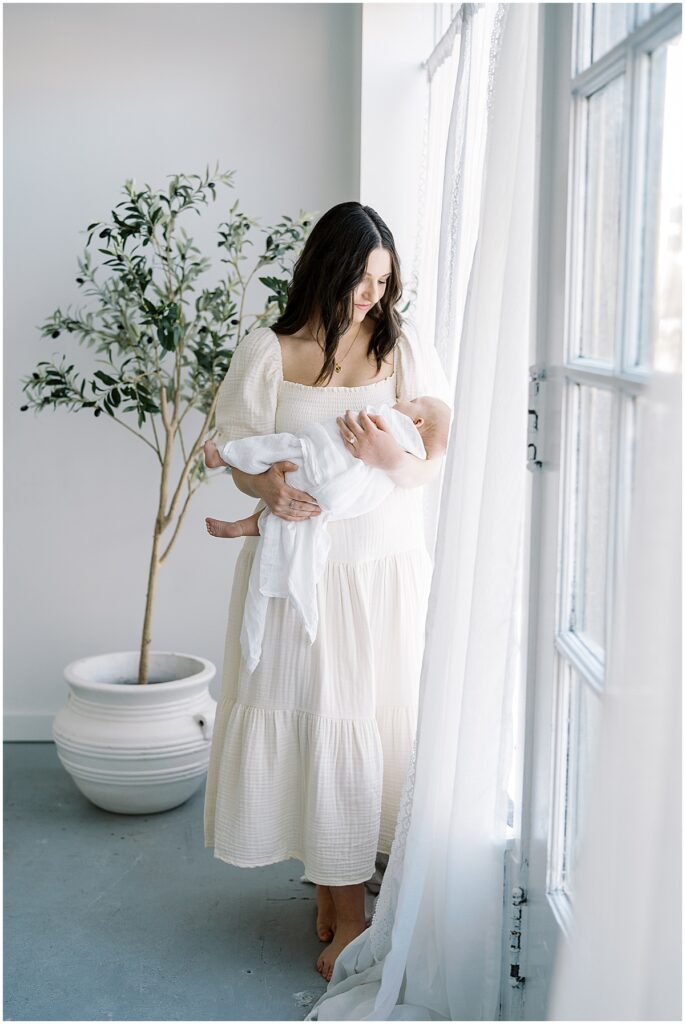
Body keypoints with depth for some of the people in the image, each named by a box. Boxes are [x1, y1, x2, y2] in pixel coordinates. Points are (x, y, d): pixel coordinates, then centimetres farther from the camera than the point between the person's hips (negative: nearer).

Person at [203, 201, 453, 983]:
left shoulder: (404, 350, 2)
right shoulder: (267, 353, 0)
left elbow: (434, 460, 1)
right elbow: (236, 449, 1)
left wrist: (391, 458, -22)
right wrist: (265, 486, -22)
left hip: (384, 569, 1)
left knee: (374, 721, 3)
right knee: (312, 718, 4)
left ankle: (347, 908, 16)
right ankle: (334, 896, 21)